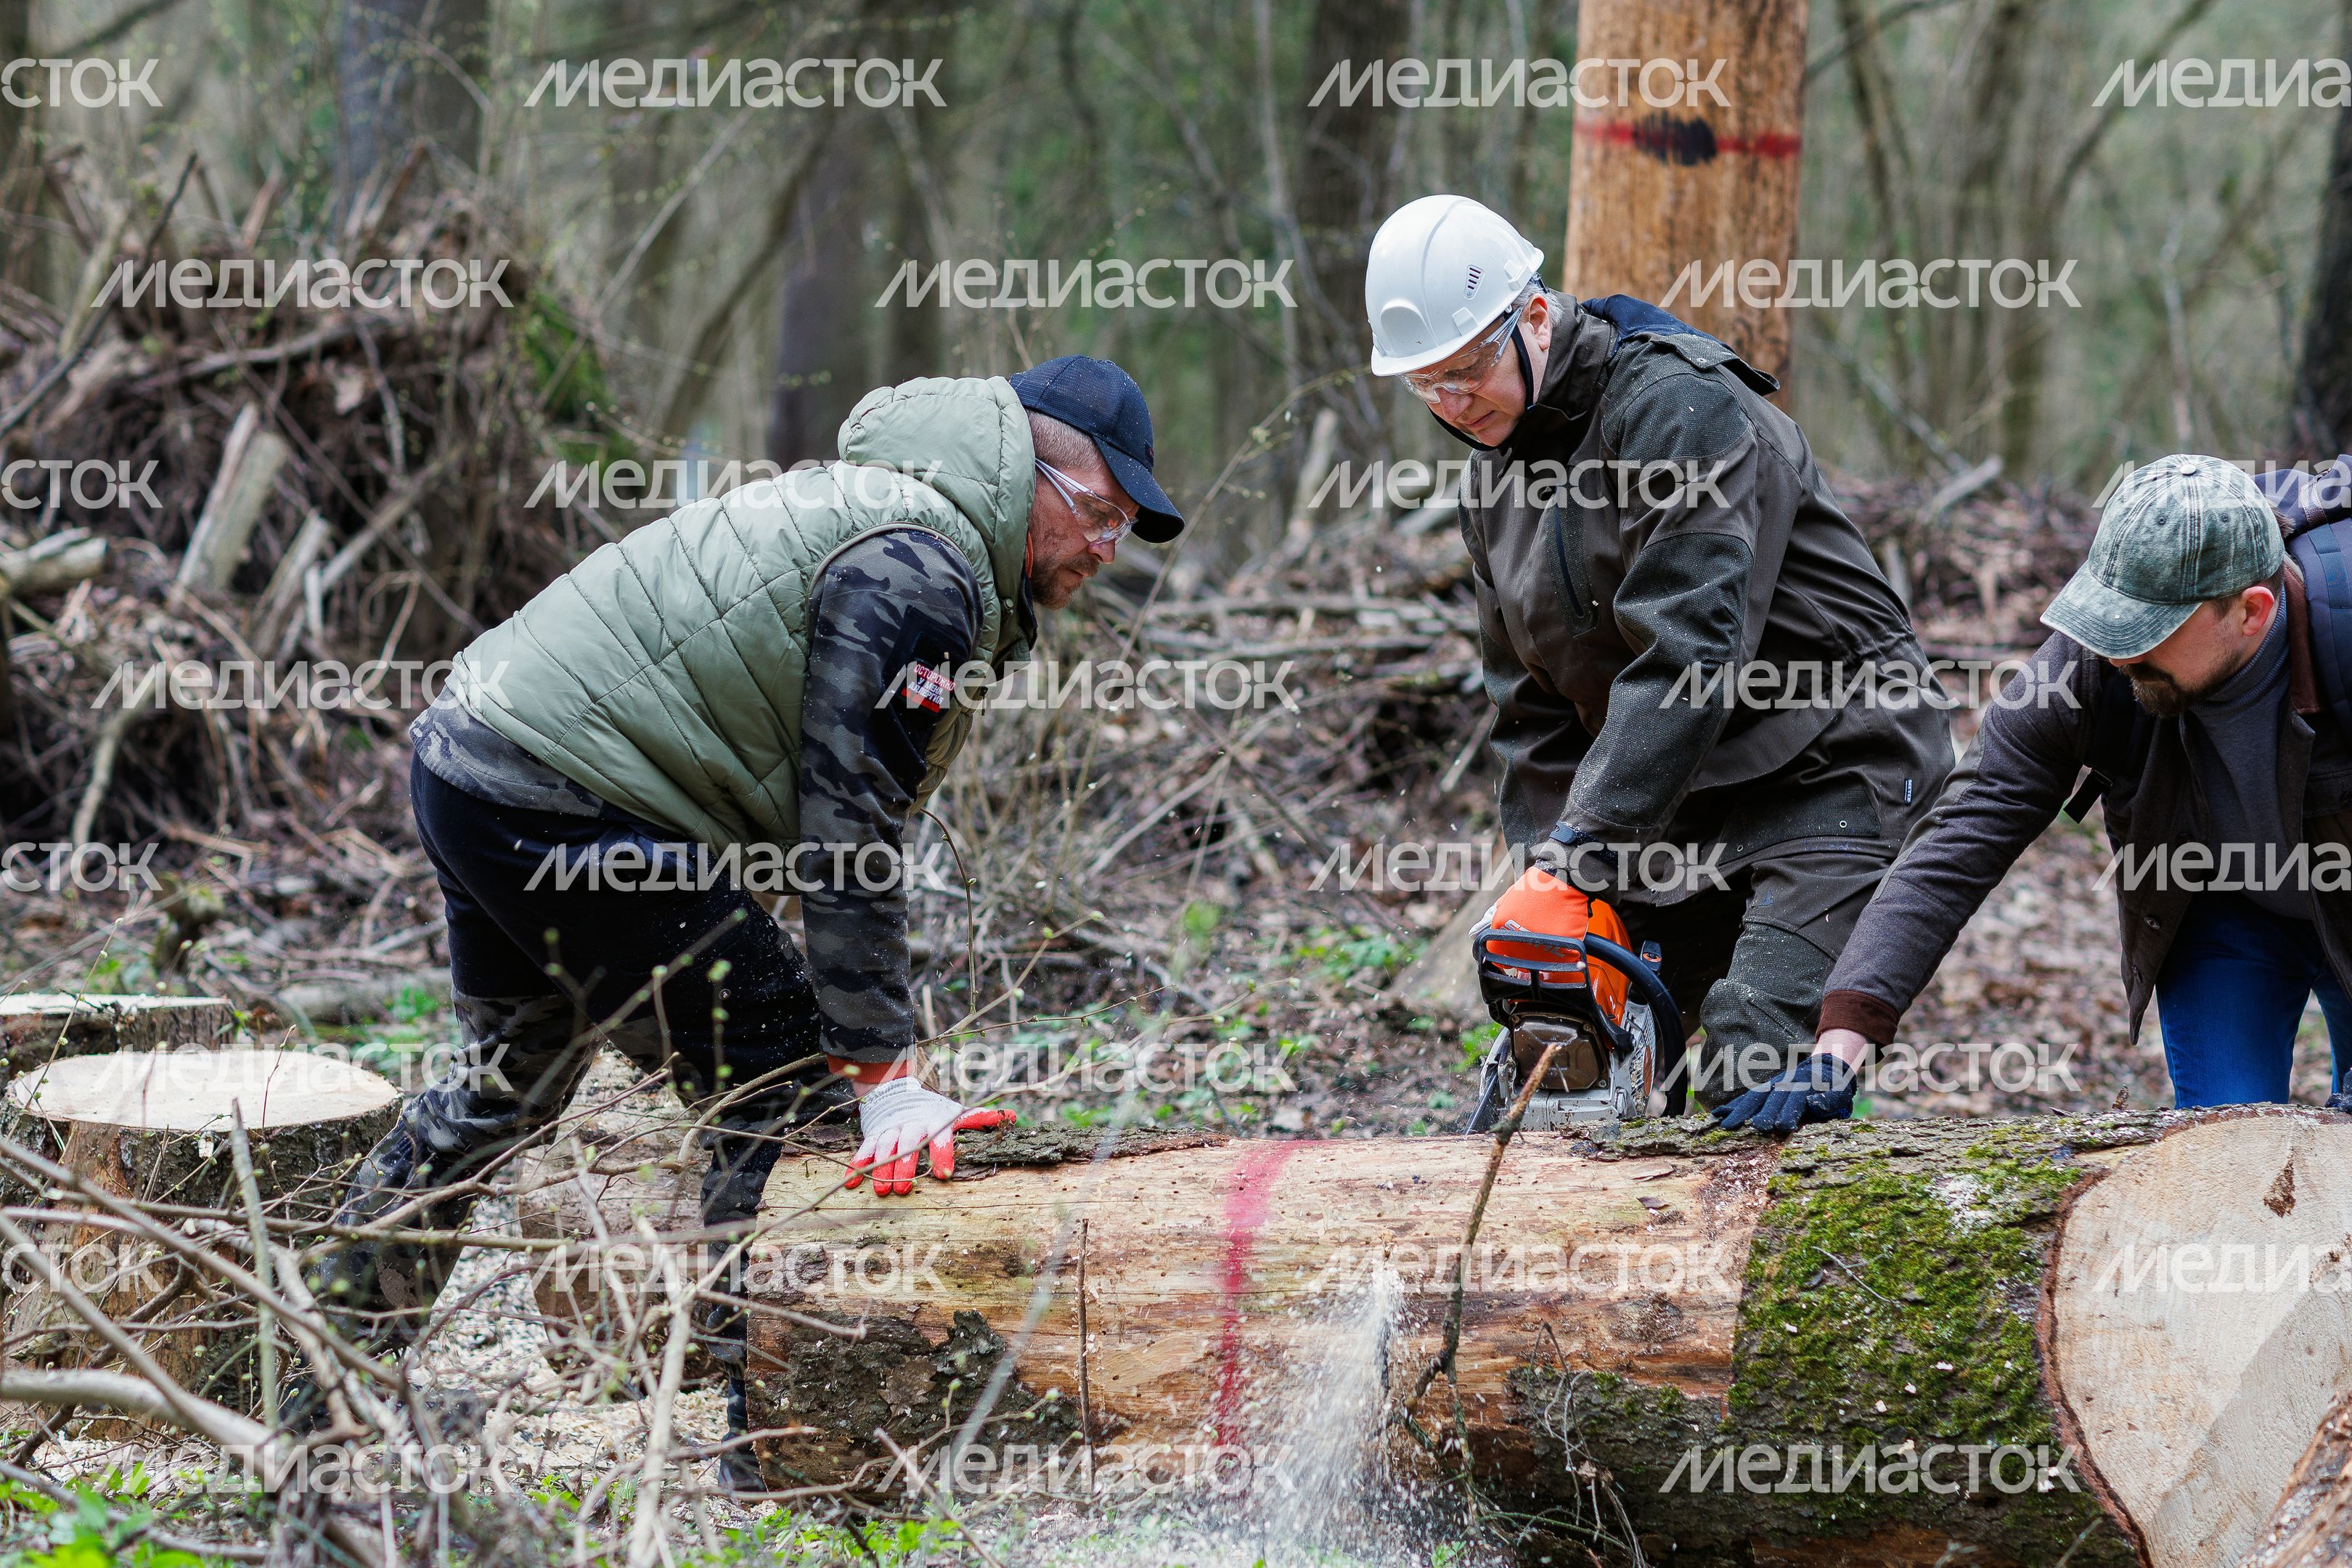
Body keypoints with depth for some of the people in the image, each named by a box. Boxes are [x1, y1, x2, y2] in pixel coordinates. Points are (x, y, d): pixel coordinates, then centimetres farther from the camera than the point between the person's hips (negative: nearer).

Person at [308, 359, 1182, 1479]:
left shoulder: (865, 510, 17)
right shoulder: (917, 575, -16)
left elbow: (825, 810, 18)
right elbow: (848, 840, -19)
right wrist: (887, 1080, -18)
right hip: (562, 813, -11)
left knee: (511, 1081, 28)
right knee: (783, 1096, -6)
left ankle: (338, 1358, 42)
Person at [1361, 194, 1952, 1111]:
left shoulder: (1678, 407, -19)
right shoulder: (1498, 467, 9)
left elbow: (1691, 652, -29)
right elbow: (1531, 708, 12)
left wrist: (1586, 852, -32)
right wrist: (1548, 870, -1)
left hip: (1827, 773, -8)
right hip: (1672, 803, 8)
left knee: (1756, 1083, -21)